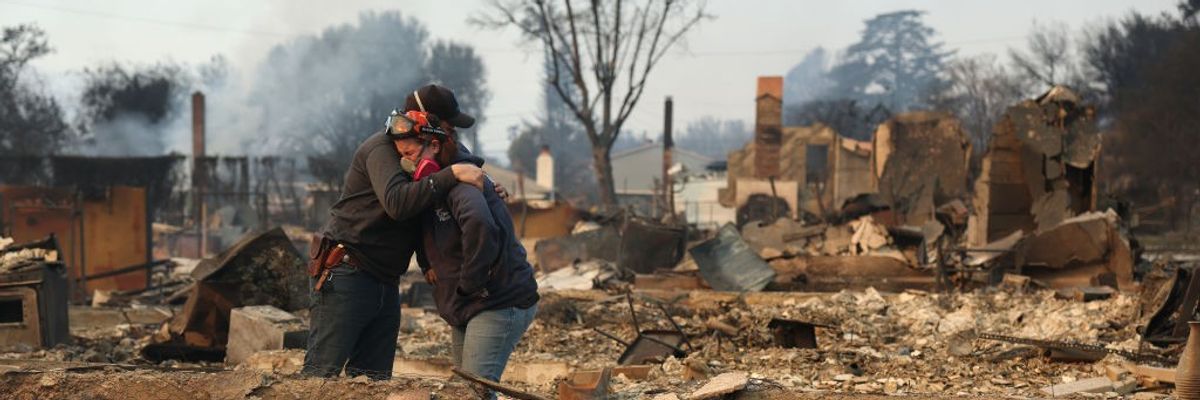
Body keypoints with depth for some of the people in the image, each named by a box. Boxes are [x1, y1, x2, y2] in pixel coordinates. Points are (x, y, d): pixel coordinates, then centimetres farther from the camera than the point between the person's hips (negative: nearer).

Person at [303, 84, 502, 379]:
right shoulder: (382, 148, -13)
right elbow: (397, 202, -30)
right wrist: (452, 175, -31)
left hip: (385, 286, 9)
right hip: (346, 275, -9)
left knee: (374, 379, 5)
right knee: (321, 373, -11)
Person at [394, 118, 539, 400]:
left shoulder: (462, 178, -20)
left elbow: (479, 224, -41)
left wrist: (469, 283, -30)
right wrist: (427, 265, 8)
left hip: (500, 303, -10)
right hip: (465, 307, 10)